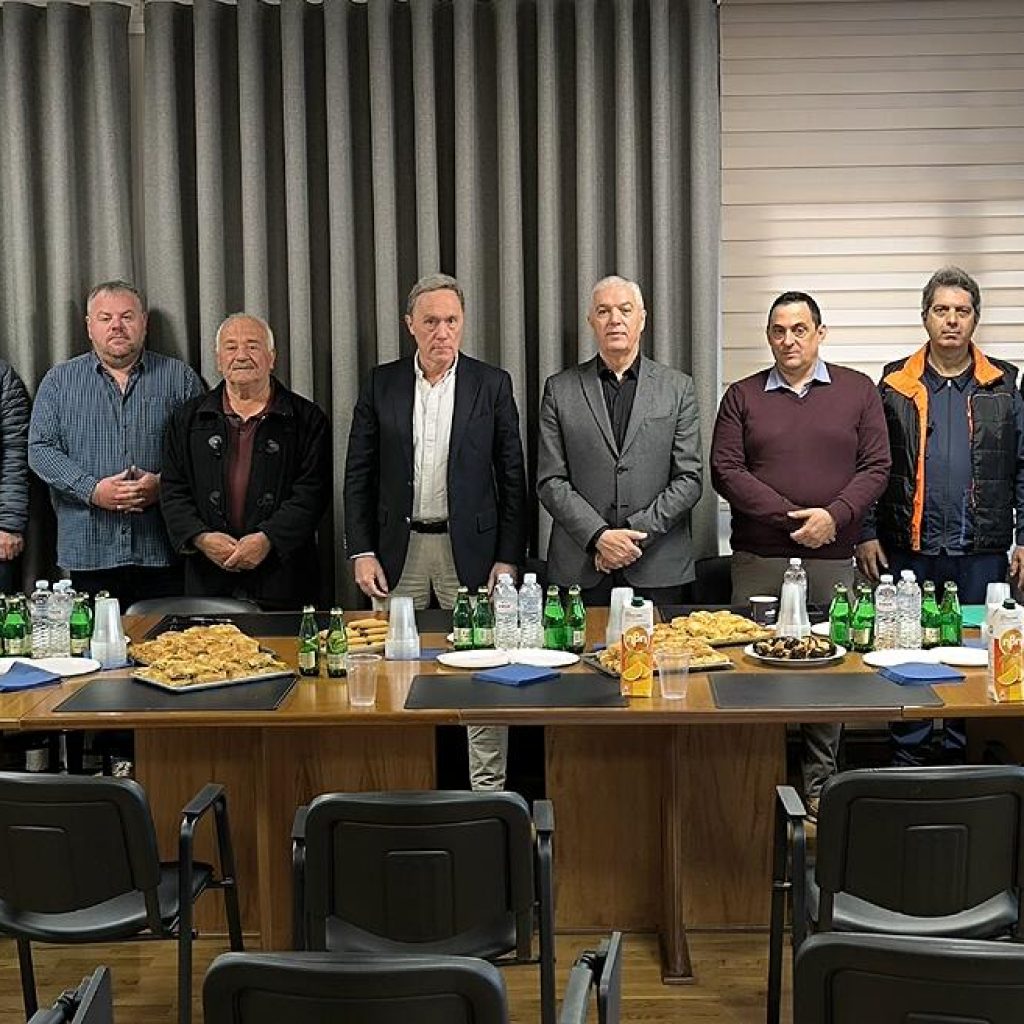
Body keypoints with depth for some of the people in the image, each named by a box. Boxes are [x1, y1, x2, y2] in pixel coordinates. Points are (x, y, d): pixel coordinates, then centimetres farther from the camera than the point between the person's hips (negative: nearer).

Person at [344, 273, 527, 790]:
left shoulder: (492, 384, 2)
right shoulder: (380, 384, 5)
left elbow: (512, 477, 2)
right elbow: (358, 475, 6)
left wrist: (508, 558, -3)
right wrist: (361, 553, -1)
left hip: (469, 548, -1)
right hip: (399, 548, 1)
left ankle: (488, 789, 13)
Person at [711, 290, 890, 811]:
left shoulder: (858, 390, 7)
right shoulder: (742, 396, 5)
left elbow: (876, 466, 3)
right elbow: (725, 471, -3)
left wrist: (834, 516, -14)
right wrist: (791, 518, -11)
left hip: (833, 558, 0)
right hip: (759, 558, 0)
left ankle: (820, 783, 18)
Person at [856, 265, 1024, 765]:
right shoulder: (895, 385, 4)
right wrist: (866, 534, -2)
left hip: (982, 552, 1)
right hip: (909, 549, -1)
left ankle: (963, 756, 21)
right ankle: (908, 763, 18)